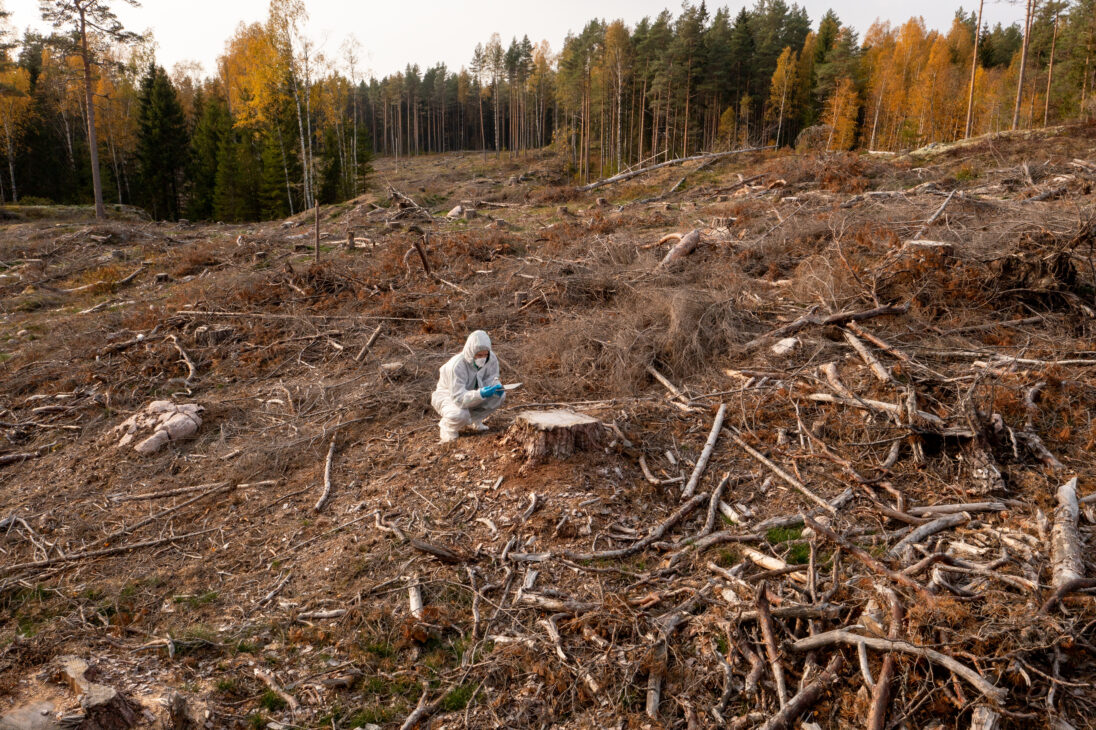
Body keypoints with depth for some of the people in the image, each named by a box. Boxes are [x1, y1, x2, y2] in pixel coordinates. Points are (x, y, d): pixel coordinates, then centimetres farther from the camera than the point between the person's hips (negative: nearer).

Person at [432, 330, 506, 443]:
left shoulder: (491, 359, -19)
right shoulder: (456, 366, -35)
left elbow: (490, 379, -6)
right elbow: (458, 398, -37)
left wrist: (497, 387, -31)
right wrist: (480, 394, -53)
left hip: (472, 394, 6)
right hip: (449, 395, -6)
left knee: (500, 395, -16)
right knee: (460, 414, -38)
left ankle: (474, 419, 7)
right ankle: (447, 426, 0)